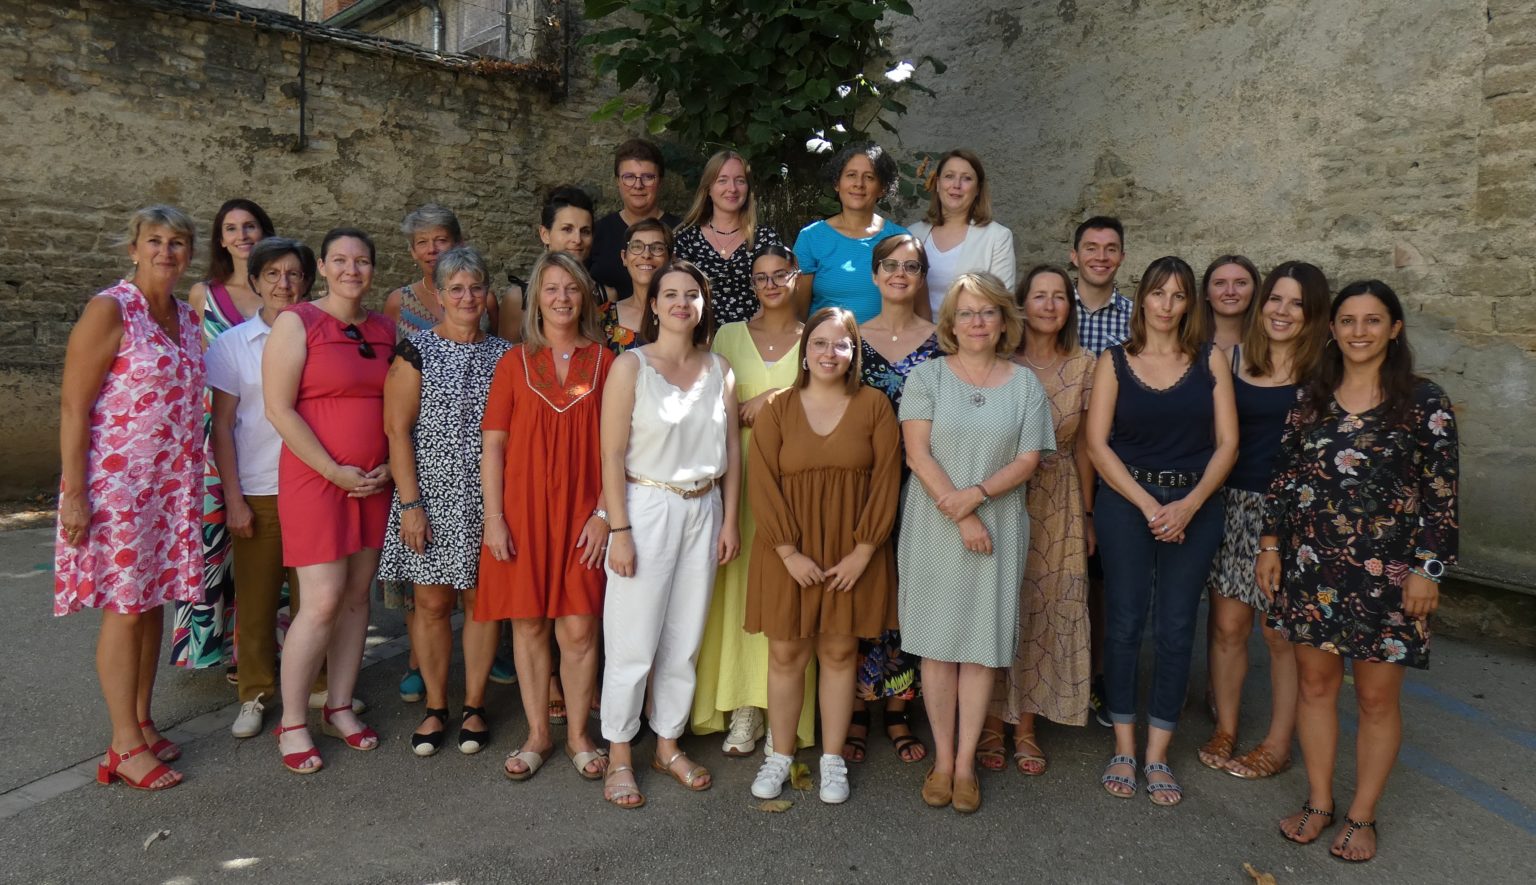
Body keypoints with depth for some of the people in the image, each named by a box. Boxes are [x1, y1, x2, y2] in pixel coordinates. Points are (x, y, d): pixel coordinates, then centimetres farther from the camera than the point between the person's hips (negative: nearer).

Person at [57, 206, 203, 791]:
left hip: (173, 485, 6)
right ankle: (125, 746, 8)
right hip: (116, 482, -6)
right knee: (124, 606, -1)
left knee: (153, 600, 12)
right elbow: (73, 405, -12)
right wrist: (73, 493, -15)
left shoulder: (187, 318, 11)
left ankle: (142, 722, 24)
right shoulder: (110, 310, -10)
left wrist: (193, 481, 15)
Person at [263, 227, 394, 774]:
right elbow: (279, 408, -10)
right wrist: (334, 471, -14)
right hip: (315, 479, -5)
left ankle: (340, 708, 23)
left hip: (373, 483, 5)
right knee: (322, 602, -8)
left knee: (357, 596, 9)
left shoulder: (384, 329, 11)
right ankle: (291, 723, 8)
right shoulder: (297, 322, -5)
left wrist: (389, 465, 0)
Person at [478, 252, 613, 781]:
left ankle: (578, 735, 20)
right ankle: (538, 735, 24)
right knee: (529, 625, 8)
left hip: (581, 512, 0)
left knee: (579, 629, 1)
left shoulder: (603, 362, 3)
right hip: (523, 509, 1)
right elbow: (493, 444, 3)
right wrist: (493, 516, -4)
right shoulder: (515, 362, 5)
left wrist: (604, 512, -5)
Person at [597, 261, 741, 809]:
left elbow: (732, 448, 10)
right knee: (633, 643, 0)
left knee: (685, 641, 12)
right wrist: (619, 530, -14)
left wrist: (729, 520, 5)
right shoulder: (631, 366, -6)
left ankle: (669, 745, 27)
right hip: (646, 507, -4)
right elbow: (613, 455, -10)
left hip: (703, 511, 4)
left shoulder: (719, 370, 8)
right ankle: (620, 755, 17)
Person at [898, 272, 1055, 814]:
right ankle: (942, 759, 16)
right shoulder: (927, 376, 2)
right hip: (934, 529, -1)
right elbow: (918, 454, -6)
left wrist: (978, 493, -15)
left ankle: (966, 763, 16)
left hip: (998, 530, 1)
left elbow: (1029, 459, 1)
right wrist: (962, 517, -12)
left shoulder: (1025, 384, 7)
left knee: (982, 645, 4)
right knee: (938, 644, 3)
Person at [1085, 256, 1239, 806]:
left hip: (1195, 506, 1)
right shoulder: (1115, 362, 2)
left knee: (1175, 630, 4)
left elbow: (1227, 442, 0)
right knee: (1124, 624, 3)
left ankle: (1158, 754, 17)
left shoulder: (1210, 360, 4)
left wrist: (1188, 505, -11)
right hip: (1125, 502, -1)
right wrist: (1148, 505, -11)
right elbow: (1097, 442, -4)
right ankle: (1123, 749, 16)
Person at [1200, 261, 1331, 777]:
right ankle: (1225, 731, 25)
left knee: (1282, 633, 6)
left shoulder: (1325, 371, -4)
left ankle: (1277, 745, 22)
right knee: (1227, 625, 8)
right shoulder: (1232, 359, 5)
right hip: (1233, 504, 3)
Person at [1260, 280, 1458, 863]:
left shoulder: (1424, 401, -5)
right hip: (1312, 565, 3)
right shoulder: (1311, 397, 6)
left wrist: (1428, 569, -10)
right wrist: (1271, 543, 4)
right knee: (1315, 682, 11)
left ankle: (1361, 816, 23)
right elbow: (1285, 476, 9)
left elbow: (1442, 494, -5)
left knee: (1376, 697, 6)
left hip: (1386, 571, -3)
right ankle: (1318, 802, 27)